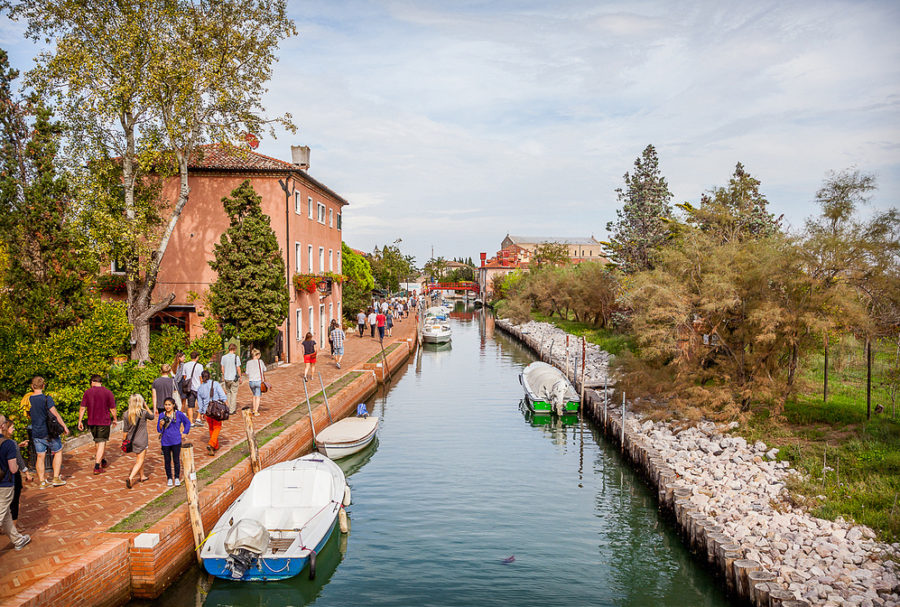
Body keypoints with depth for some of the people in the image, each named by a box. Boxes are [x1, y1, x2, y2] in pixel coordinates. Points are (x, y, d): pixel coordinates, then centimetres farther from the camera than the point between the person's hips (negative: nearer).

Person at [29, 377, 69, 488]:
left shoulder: (28, 400, 1)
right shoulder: (47, 398, -15)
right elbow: (55, 414, -18)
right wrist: (64, 426, -12)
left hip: (36, 432, 4)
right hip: (49, 432, -4)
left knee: (40, 456, 11)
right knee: (58, 452, 13)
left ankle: (41, 481, 12)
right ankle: (56, 478, 9)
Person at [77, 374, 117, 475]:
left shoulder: (87, 392, 0)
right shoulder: (108, 392, -5)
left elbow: (82, 408, -2)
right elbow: (113, 409, -4)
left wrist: (79, 422, 4)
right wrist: (114, 419, 10)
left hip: (91, 422, 3)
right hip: (104, 421, -3)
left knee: (97, 441, 20)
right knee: (102, 442, 1)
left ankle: (102, 460, 35)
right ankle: (97, 467, -5)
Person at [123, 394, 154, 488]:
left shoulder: (126, 414, -5)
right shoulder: (144, 413, -17)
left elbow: (125, 430, 1)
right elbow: (152, 416, 5)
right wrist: (146, 406, 4)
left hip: (131, 440, 5)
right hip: (141, 440, -5)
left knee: (140, 458, 23)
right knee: (140, 461, 3)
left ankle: (142, 476, 35)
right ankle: (130, 478, -14)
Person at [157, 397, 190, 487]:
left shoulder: (178, 414, -6)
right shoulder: (162, 415, -1)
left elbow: (187, 422, 8)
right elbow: (159, 430, 3)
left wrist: (185, 433, 5)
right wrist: (161, 424, -17)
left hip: (176, 441, -2)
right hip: (165, 442, 2)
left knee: (176, 460, 5)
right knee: (167, 461, 10)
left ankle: (177, 478, 19)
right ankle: (169, 478, 24)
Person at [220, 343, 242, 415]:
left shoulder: (224, 357, 1)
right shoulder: (236, 357, -10)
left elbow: (222, 368, 6)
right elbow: (238, 369, -8)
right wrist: (240, 378, 2)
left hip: (226, 378, 4)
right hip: (234, 378, -4)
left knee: (228, 393, 16)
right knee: (234, 394, 4)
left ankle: (230, 408, 19)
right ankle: (232, 410, 5)